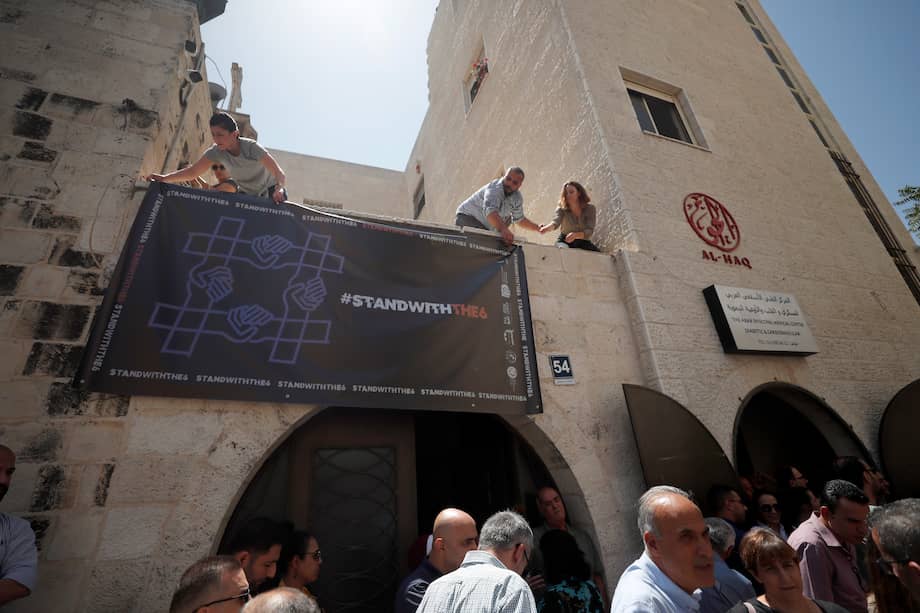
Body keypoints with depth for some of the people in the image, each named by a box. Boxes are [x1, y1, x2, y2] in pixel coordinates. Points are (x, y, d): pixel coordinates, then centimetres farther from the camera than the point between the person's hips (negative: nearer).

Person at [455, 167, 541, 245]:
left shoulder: (517, 198, 0)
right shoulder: (494, 189, -27)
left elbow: (519, 219, 17)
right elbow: (490, 211, -47)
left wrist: (537, 228, 15)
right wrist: (503, 229, -63)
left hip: (486, 228, 9)